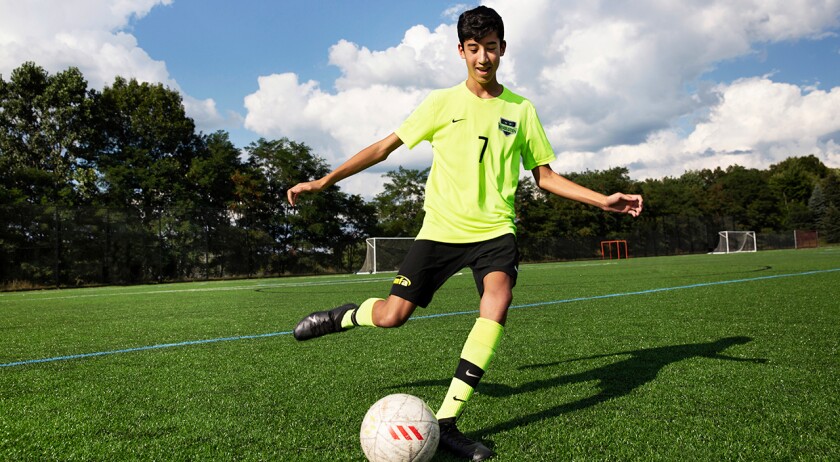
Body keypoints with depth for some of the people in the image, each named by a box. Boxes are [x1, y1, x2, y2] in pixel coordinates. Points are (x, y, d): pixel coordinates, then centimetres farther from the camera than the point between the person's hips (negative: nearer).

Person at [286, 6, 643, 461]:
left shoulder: (521, 110, 8)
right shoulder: (442, 103, 3)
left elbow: (544, 175, 13)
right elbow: (384, 147, 6)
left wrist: (603, 200, 1)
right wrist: (323, 181, 2)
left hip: (494, 229, 1)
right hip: (441, 227, -1)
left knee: (498, 300, -28)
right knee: (392, 315, -11)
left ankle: (446, 421, -20)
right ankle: (342, 316, 27)